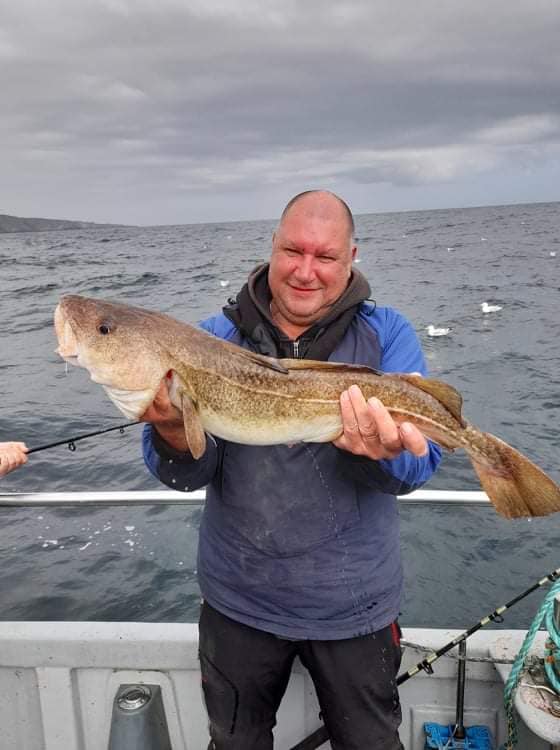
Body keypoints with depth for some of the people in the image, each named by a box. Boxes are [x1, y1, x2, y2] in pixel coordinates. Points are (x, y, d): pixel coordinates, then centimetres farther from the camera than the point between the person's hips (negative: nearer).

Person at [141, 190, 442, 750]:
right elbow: (189, 474, -12)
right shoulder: (216, 339, -6)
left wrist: (382, 452, -40)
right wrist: (173, 431, -35)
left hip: (353, 605, 0)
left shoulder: (386, 335, -8)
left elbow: (416, 467, -16)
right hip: (239, 601, 1)